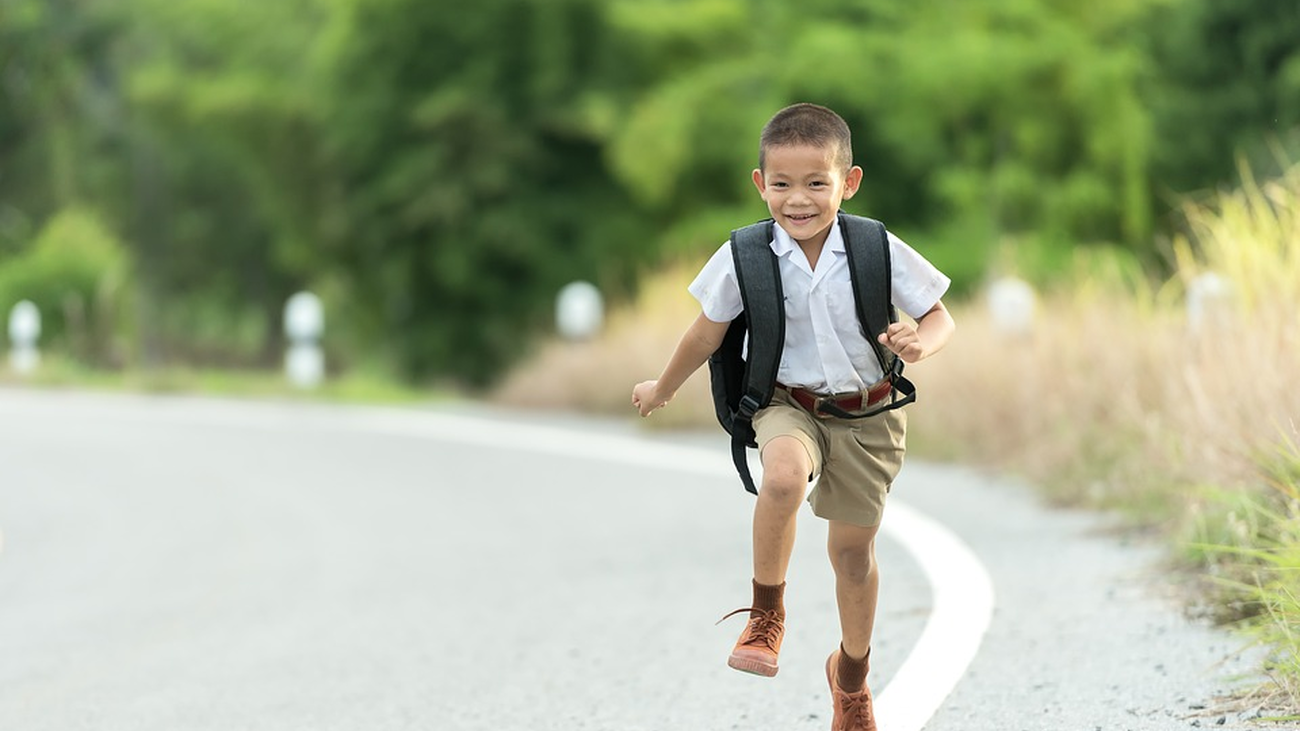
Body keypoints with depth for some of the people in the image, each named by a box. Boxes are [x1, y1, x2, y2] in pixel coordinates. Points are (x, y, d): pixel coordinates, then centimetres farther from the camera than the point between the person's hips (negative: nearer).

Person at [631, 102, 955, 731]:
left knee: (854, 549, 12)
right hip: (788, 405, -1)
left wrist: (920, 343, -26)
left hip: (866, 415, 1)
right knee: (783, 478, -36)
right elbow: (708, 331, 4)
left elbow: (938, 316, -2)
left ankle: (851, 673, 38)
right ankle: (766, 614, -14)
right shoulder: (746, 258, -12)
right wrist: (662, 390, 17)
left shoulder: (879, 251, -13)